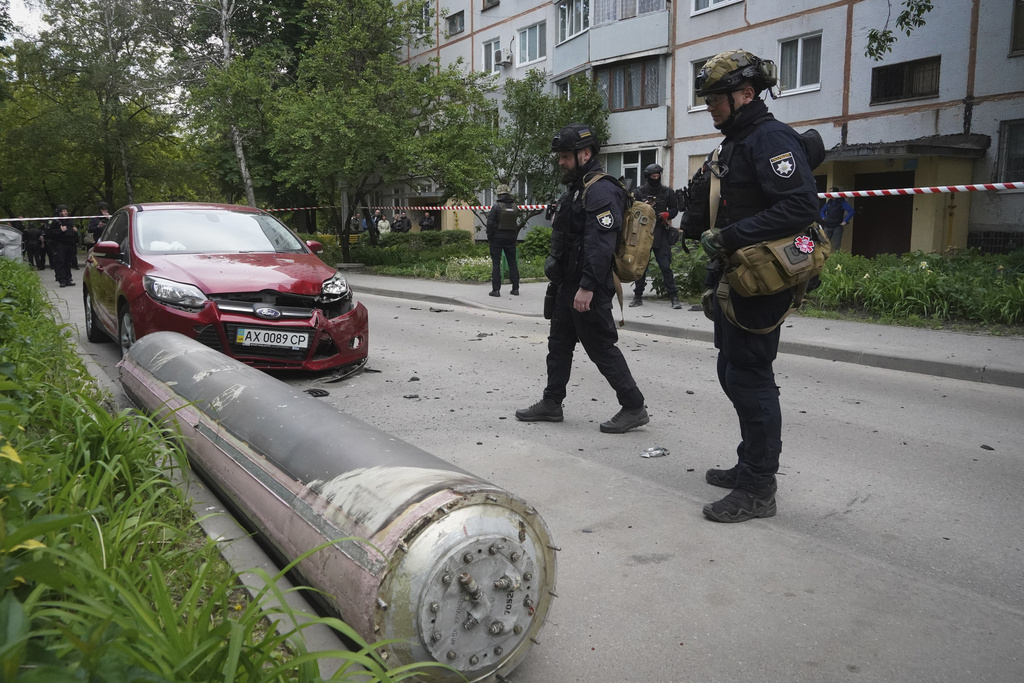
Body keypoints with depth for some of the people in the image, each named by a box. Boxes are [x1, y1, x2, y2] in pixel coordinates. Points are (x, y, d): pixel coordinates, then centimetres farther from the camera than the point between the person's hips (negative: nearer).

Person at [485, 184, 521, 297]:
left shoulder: (496, 206, -9)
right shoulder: (515, 207, 5)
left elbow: (490, 223, -10)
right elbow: (518, 224, 9)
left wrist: (489, 239, -2)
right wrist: (514, 238, 14)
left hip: (497, 238, -4)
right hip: (510, 239, 4)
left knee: (496, 263, 0)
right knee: (512, 262, 10)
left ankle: (496, 289, -2)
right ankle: (515, 288, 11)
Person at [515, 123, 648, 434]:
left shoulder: (601, 190, -17)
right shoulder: (576, 189, 17)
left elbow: (600, 244, -27)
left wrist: (587, 287, -30)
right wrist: (557, 274, 22)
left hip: (588, 288, -11)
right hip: (568, 285, 11)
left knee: (601, 347, -4)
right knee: (559, 344, 16)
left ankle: (634, 408, 6)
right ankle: (551, 403, 27)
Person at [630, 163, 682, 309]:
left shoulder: (667, 192, 8)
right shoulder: (638, 192, 4)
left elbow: (674, 209, 16)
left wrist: (667, 214, -5)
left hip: (661, 234, 0)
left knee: (666, 266, -5)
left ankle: (674, 297, 0)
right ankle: (638, 296, 18)